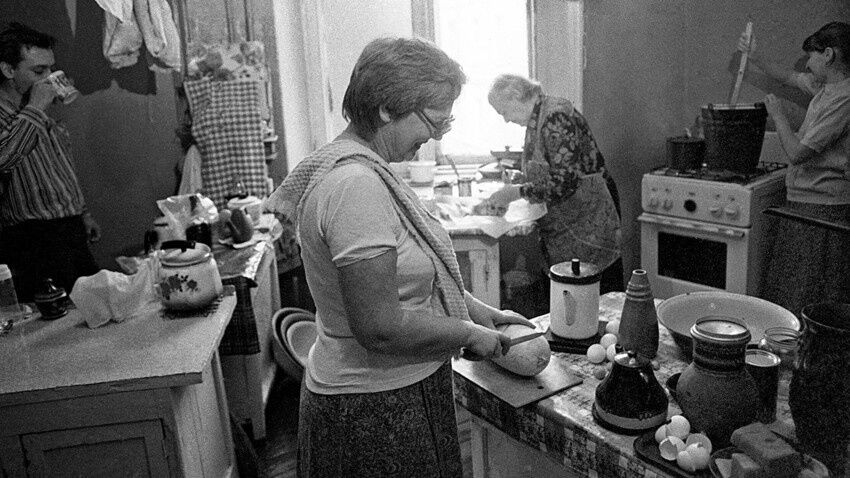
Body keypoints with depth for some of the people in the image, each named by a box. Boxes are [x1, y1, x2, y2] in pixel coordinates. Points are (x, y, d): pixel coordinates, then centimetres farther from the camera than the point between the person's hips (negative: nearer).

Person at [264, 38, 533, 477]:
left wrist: (481, 311, 10)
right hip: (372, 410, -9)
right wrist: (470, 334, -14)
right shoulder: (355, 185, -27)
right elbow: (380, 328, -28)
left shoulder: (360, 166, 5)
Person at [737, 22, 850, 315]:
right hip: (806, 198, 10)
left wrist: (778, 115, -9)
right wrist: (756, 59, 16)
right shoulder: (825, 86, 8)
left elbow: (797, 153, -23)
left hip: (822, 205, -10)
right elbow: (789, 77, 28)